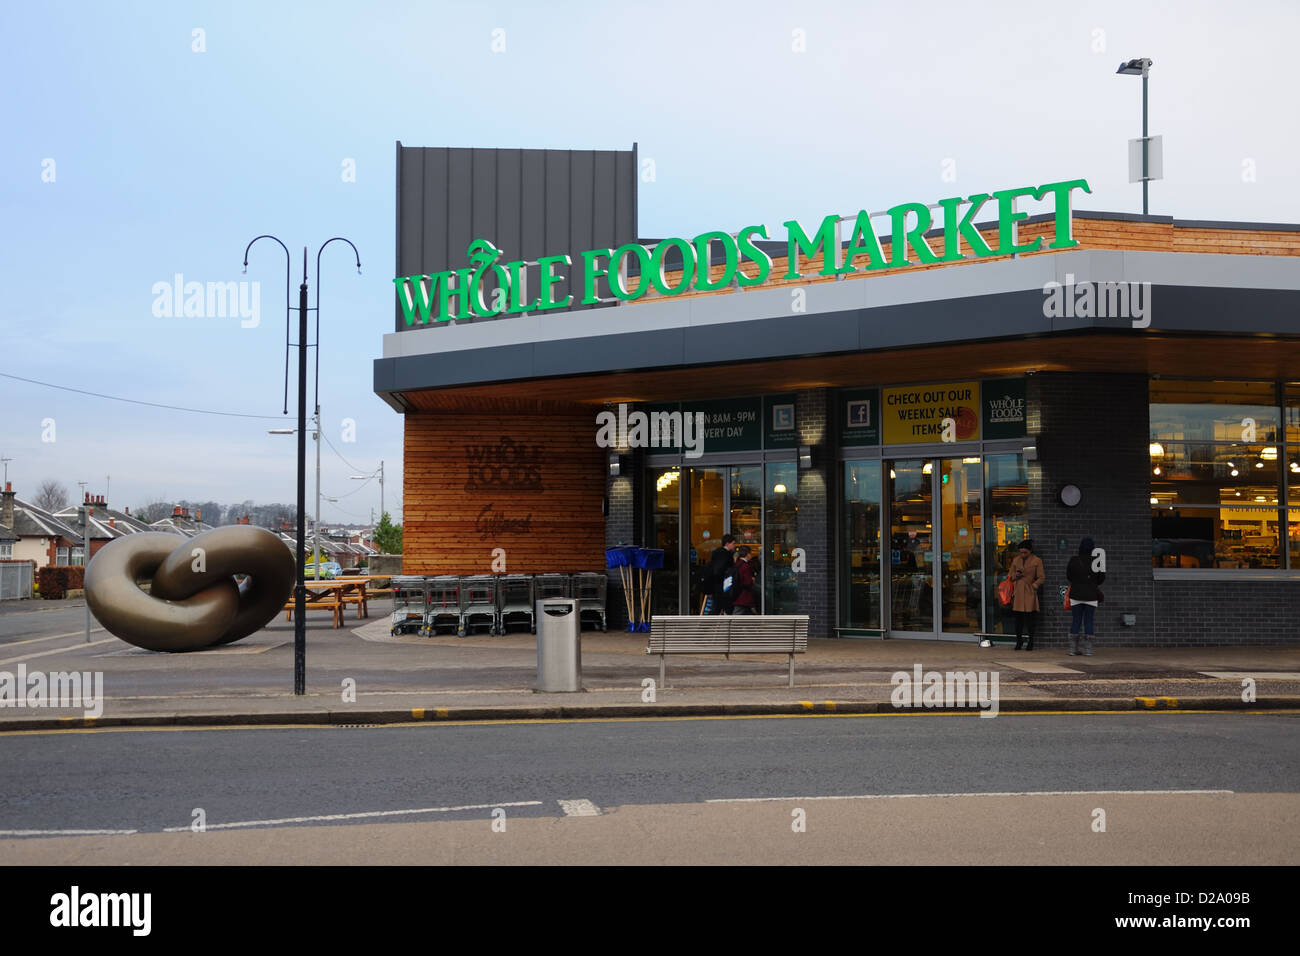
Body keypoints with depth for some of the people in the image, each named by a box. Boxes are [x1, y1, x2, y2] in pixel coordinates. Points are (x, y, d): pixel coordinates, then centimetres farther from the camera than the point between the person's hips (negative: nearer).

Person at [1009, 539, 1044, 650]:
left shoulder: (1037, 561, 1)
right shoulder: (1016, 560, 12)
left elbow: (1041, 578, 2)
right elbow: (1011, 576, 20)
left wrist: (1034, 586, -11)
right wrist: (1015, 575, -2)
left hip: (1030, 593, -3)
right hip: (1018, 592, 3)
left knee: (1030, 617, -2)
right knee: (1018, 617, 2)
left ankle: (1031, 642, 9)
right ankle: (1019, 639, 13)